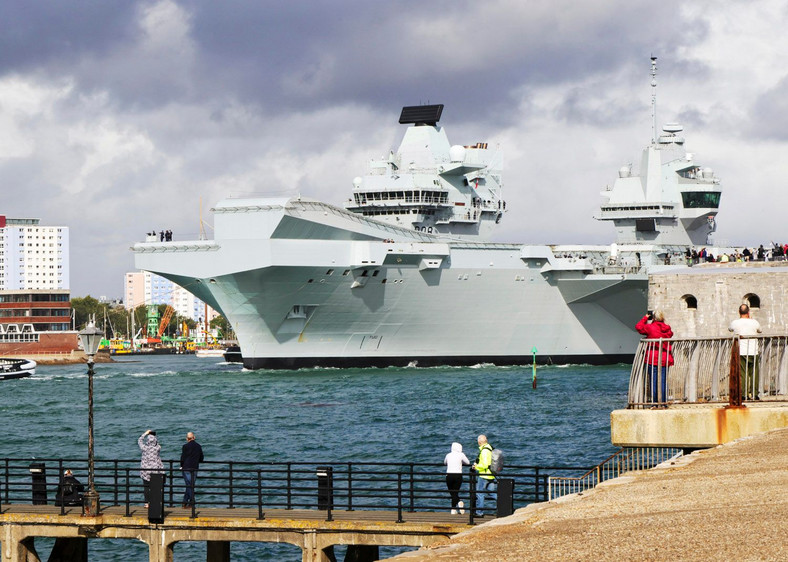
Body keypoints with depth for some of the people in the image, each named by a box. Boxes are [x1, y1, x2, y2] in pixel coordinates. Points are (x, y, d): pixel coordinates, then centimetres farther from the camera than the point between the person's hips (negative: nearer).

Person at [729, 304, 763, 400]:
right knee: (754, 373, 7)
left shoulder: (735, 323, -4)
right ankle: (754, 394, 6)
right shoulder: (754, 322, -4)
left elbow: (729, 329, 19)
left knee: (742, 373, 2)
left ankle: (743, 394, -1)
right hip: (752, 352, 0)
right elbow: (759, 330, 18)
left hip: (740, 352, 0)